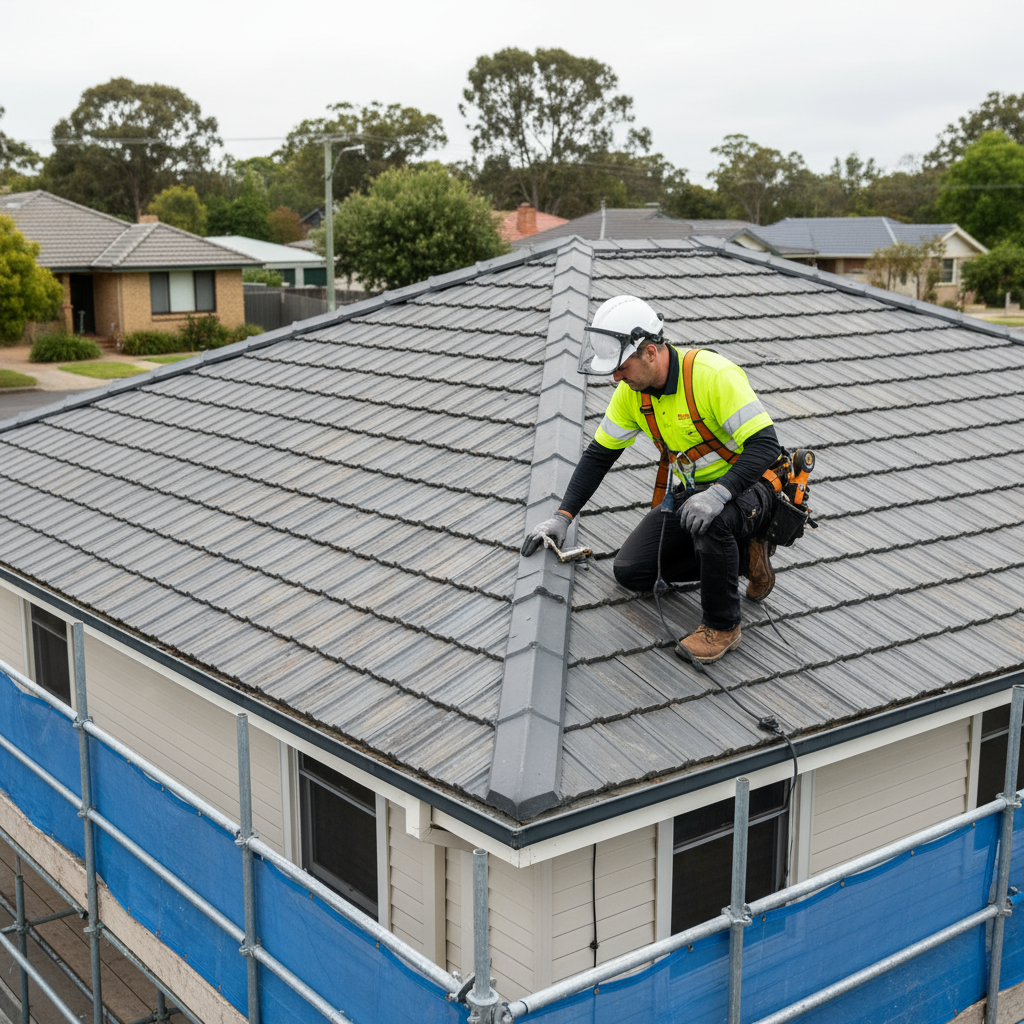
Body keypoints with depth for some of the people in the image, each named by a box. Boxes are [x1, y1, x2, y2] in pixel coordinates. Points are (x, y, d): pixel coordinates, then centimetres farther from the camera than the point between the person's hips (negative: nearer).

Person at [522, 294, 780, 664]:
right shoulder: (631, 392, -6)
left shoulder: (714, 375, -27)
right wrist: (563, 516, -4)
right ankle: (743, 554, 9)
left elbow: (765, 444, -31)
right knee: (632, 571, -5)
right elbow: (598, 455, 3)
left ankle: (722, 626, -15)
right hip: (692, 490, 7)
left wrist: (719, 493, -44)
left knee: (711, 522, -41)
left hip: (747, 486, -7)